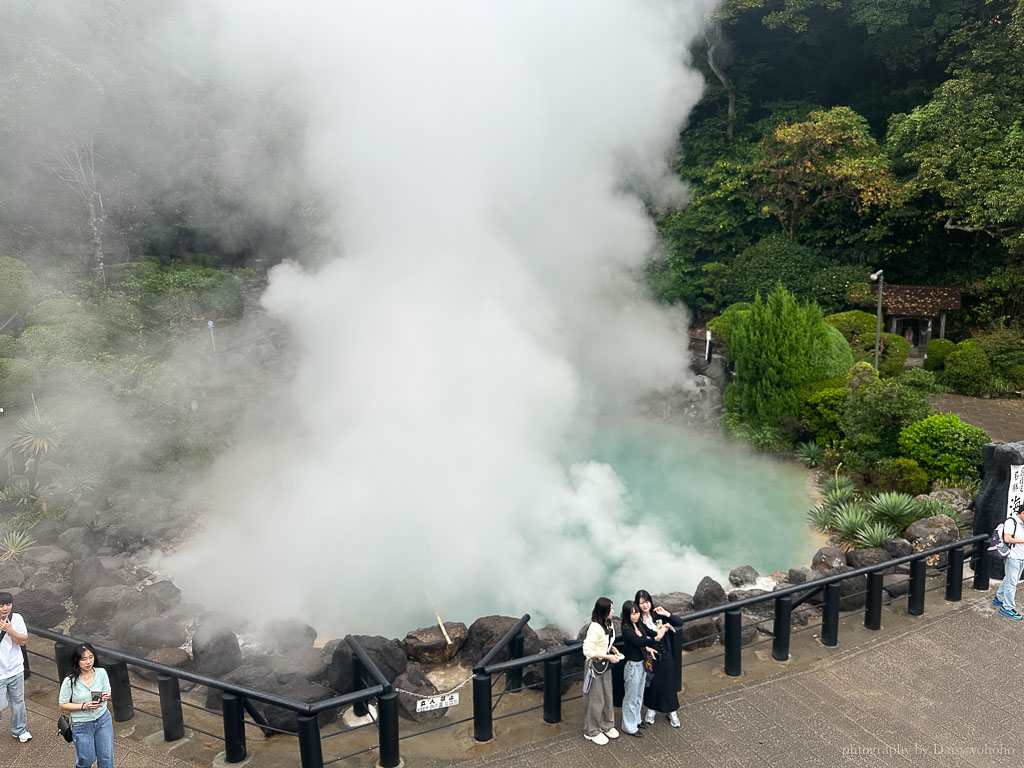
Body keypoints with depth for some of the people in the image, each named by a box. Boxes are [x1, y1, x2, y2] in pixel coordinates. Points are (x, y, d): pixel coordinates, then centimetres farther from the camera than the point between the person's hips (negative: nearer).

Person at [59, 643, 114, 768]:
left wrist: (105, 697, -20)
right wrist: (84, 706, -23)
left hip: (103, 719, 2)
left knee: (106, 757, 12)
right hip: (82, 724, -2)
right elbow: (63, 705, -11)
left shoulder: (101, 673, -11)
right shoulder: (69, 681, -20)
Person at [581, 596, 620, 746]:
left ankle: (606, 725, 39)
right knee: (596, 700, 6)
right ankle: (591, 731, 24)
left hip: (605, 665, 8)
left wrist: (612, 648, 0)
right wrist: (608, 656, -24)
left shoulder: (608, 624, -1)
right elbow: (587, 651, -28)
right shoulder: (595, 628, -29)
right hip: (595, 666, -8)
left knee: (607, 697, 20)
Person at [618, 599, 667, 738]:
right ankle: (629, 727, 23)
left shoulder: (639, 625, -2)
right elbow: (640, 642, -36)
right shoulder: (626, 630, -26)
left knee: (639, 695, 24)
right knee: (631, 698, 8)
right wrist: (657, 637, -48)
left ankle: (636, 719, 43)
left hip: (642, 664, 8)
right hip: (633, 666, -8)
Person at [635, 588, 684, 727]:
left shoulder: (657, 614, -6)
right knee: (651, 683, 11)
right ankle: (651, 709, 34)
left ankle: (671, 712, 26)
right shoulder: (637, 620, -14)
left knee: (668, 683, 9)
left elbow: (680, 622, -9)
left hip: (665, 654, 2)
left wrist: (666, 613, -22)